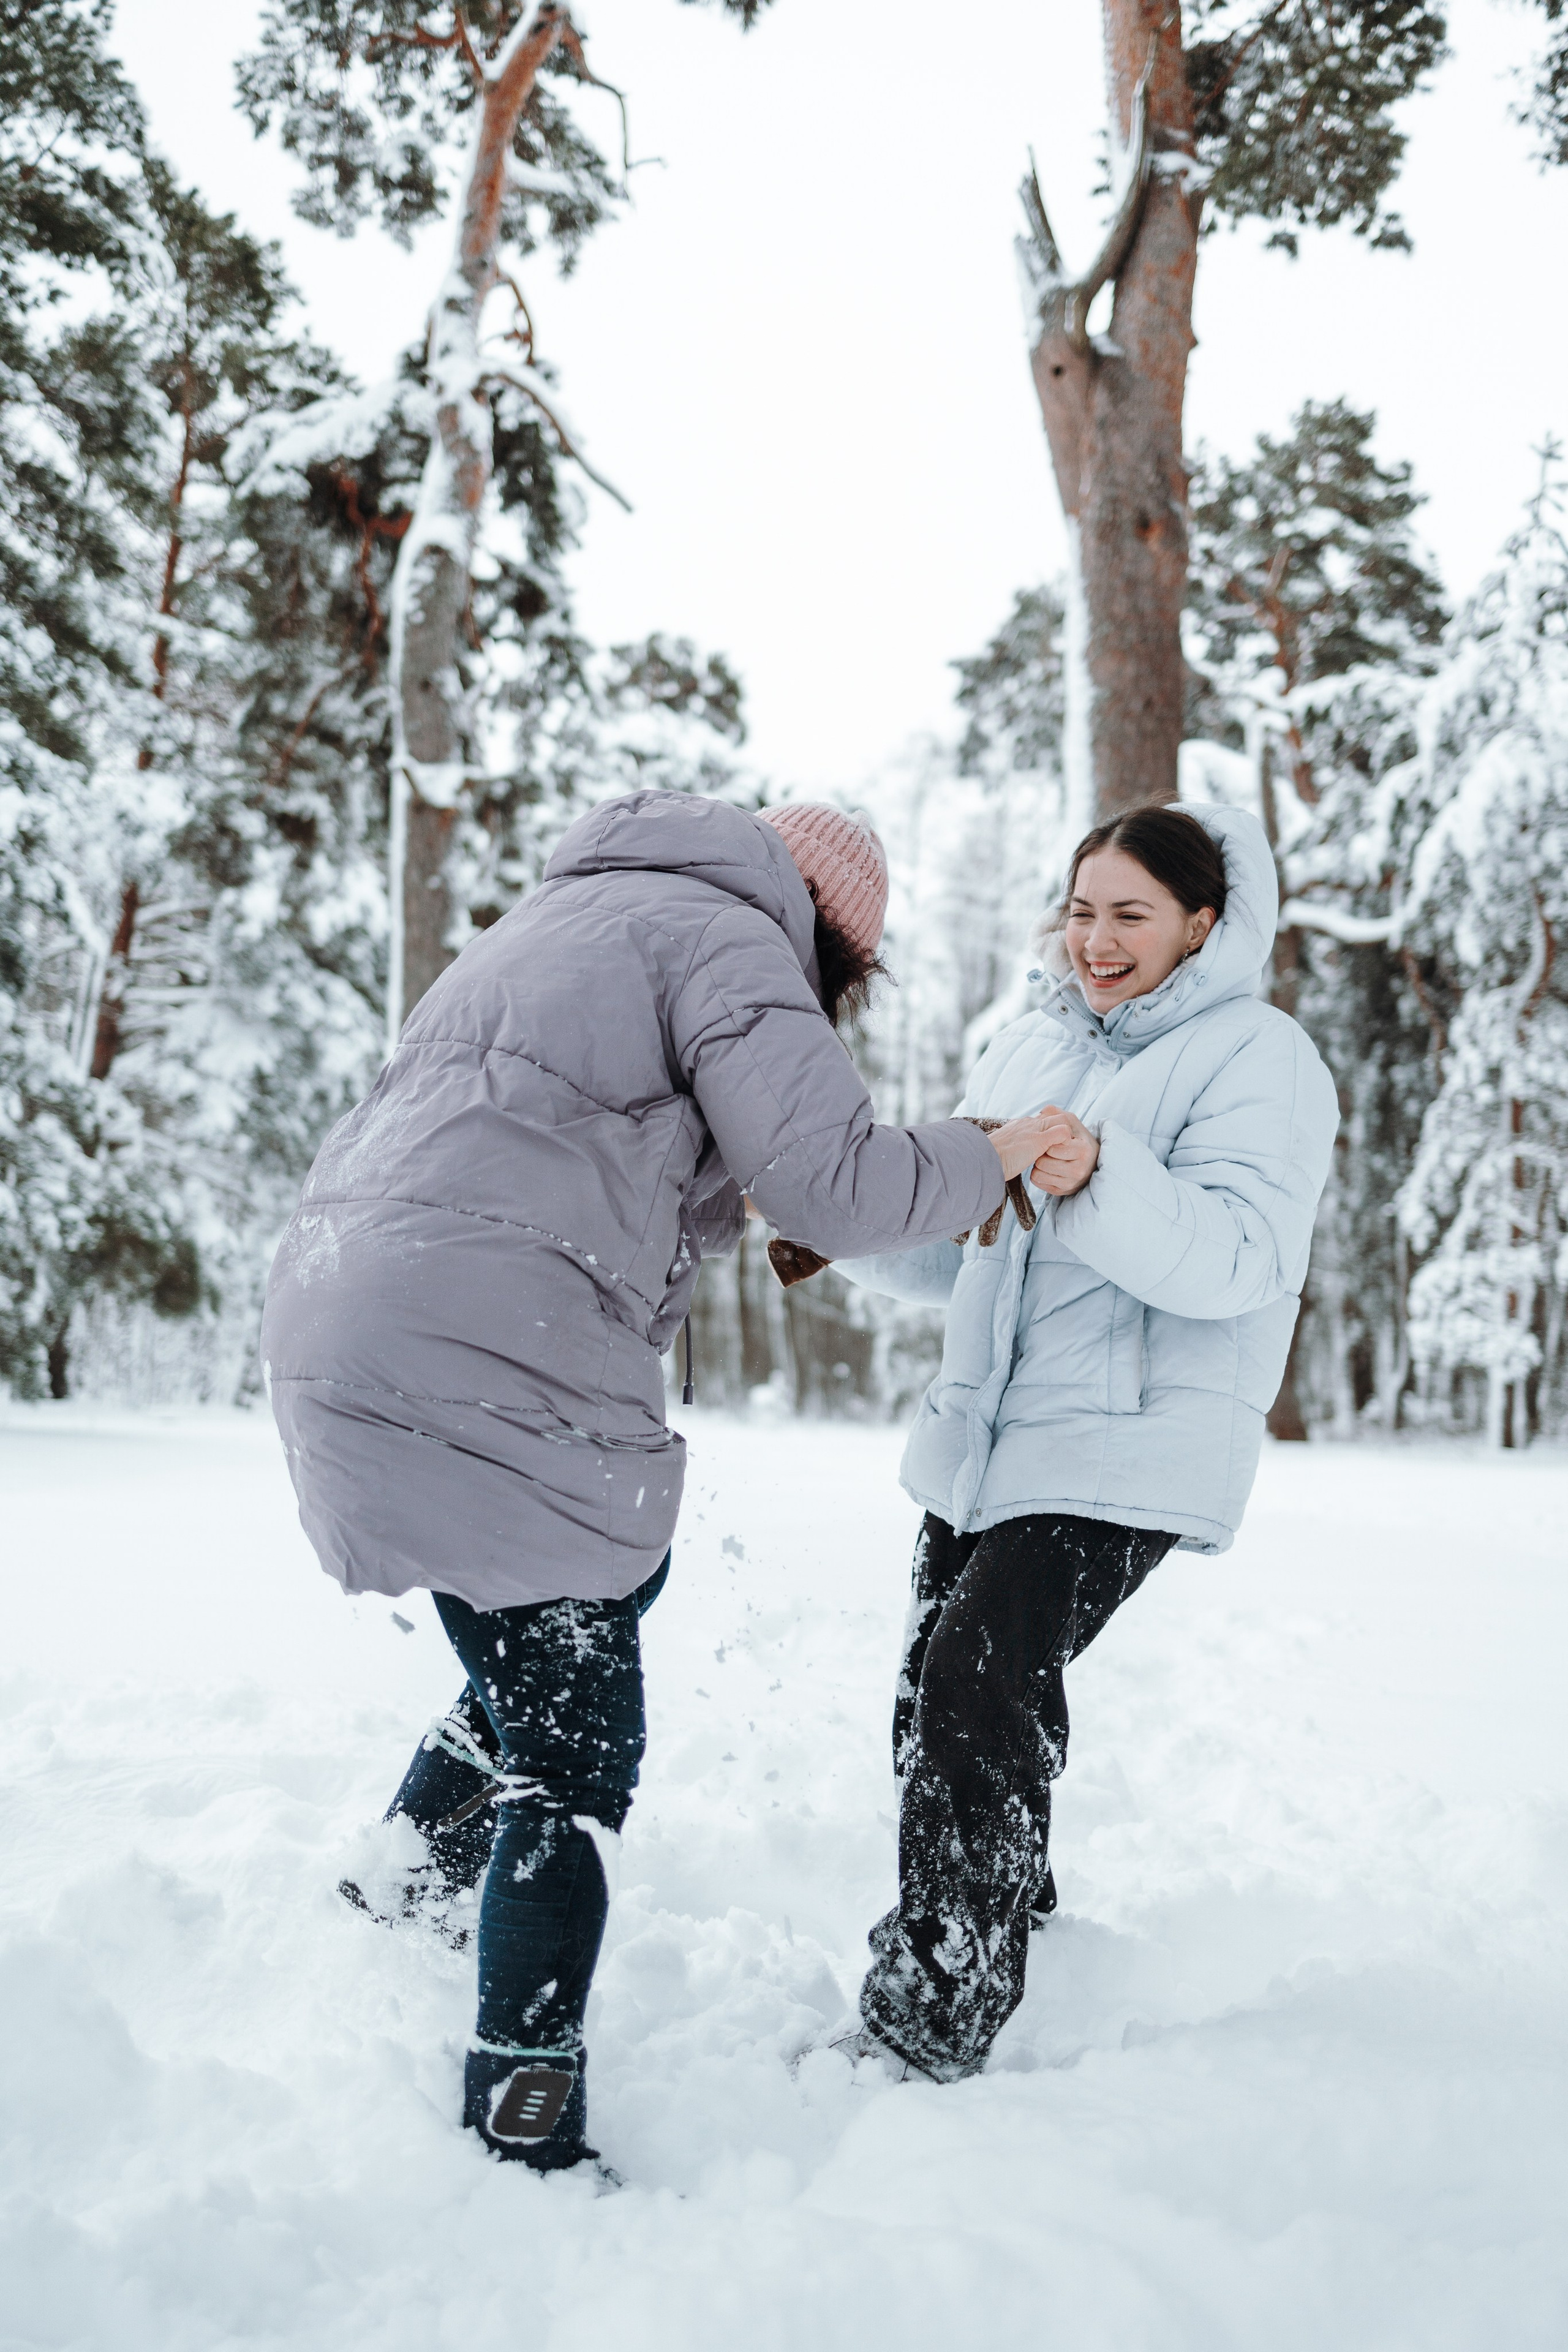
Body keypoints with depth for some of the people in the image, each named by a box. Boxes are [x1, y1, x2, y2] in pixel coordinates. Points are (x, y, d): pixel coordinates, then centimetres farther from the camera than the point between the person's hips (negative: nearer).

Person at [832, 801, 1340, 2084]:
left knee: (978, 1684, -18)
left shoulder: (1259, 1061, -5)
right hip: (986, 1432, 7)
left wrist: (1101, 1184, -35)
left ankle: (934, 2025, -9)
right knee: (940, 1694, 12)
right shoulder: (1029, 1048, 17)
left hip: (1132, 1444, -7)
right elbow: (950, 1252, 17)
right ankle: (1007, 1931, 36)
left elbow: (1233, 1258, -20)